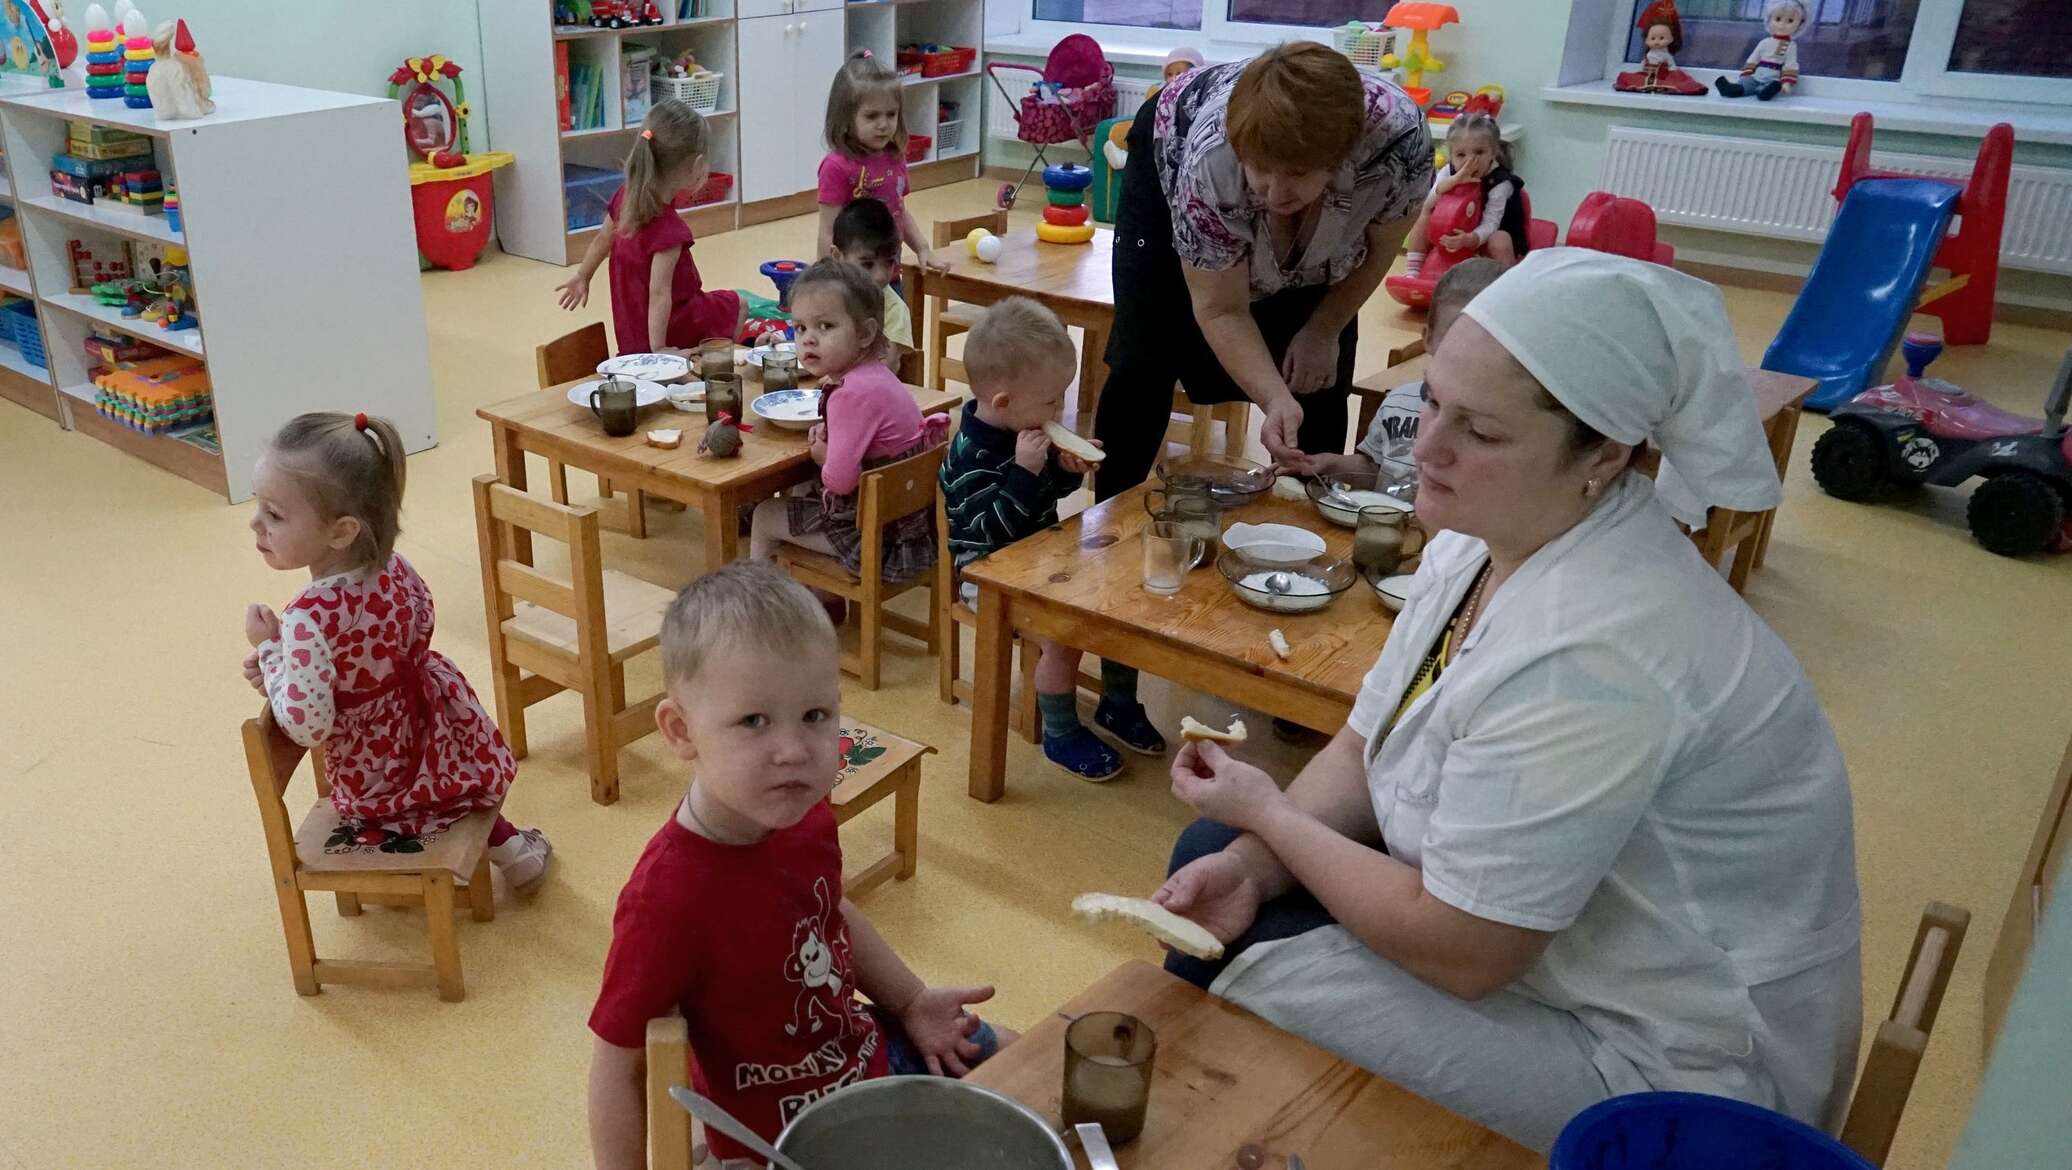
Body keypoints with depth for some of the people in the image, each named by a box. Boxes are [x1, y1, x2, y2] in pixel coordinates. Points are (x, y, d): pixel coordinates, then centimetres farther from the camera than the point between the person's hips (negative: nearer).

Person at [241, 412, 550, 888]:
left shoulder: (309, 619, -35)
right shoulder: (394, 569, -14)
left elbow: (307, 727, -31)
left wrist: (268, 650, -19)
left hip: (375, 779, -4)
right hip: (443, 744, 4)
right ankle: (503, 840, 31)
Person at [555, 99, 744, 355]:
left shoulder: (625, 197, -7)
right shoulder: (670, 229, -31)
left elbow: (601, 240, 9)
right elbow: (658, 293, -31)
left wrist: (582, 277, 25)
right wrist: (658, 350, -27)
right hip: (671, 331, -8)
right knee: (737, 305, 20)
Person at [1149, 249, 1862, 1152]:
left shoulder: (1584, 656, -35)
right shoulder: (1487, 537, -6)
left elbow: (1458, 952, -27)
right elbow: (1366, 747, 4)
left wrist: (1269, 815, -14)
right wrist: (1252, 862, -14)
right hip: (1518, 913, 9)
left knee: (1253, 974, -14)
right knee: (1214, 856, 9)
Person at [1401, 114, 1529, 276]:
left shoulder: (1500, 183, -26)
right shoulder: (1449, 172, -15)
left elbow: (1490, 222, -32)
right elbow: (1429, 205, -26)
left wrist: (1470, 239, -54)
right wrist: (1453, 181, -43)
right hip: (1453, 231, 5)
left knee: (1499, 242, -36)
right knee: (1425, 215, -13)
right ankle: (1413, 271, -11)